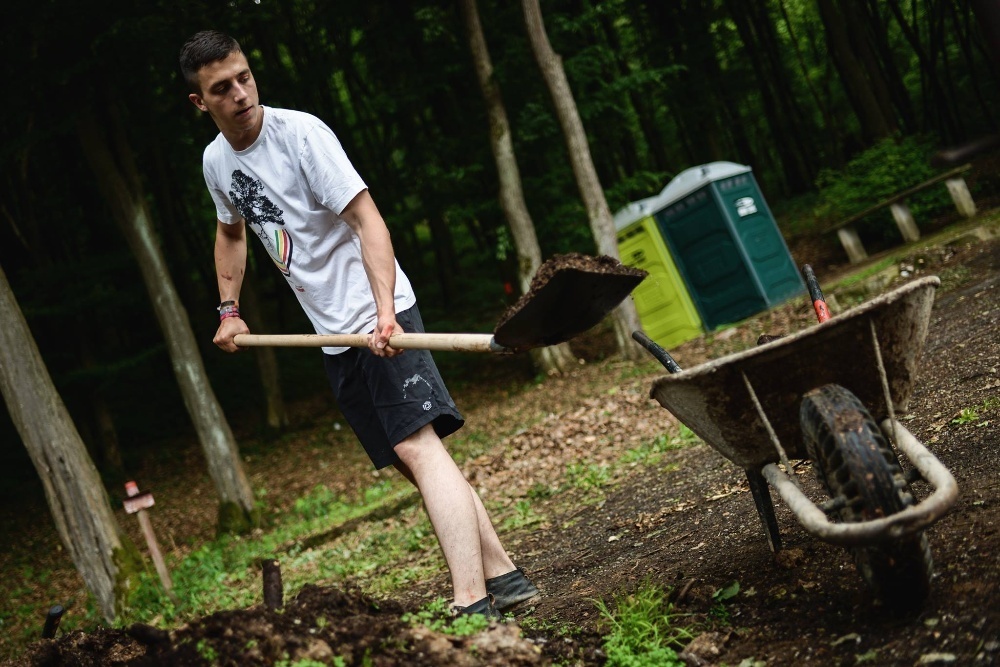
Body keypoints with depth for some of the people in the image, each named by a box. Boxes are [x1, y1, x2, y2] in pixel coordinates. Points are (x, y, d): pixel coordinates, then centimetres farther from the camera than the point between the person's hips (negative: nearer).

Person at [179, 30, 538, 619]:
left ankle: (472, 603, -28)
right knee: (410, 461, 5)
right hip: (334, 335, 7)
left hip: (379, 318, -7)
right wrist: (229, 310, 21)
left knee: (418, 444, -20)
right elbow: (232, 232, 29)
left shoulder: (300, 133, -14)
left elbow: (368, 221, -21)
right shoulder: (216, 161, 8)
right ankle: (503, 575, 12)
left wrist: (385, 313, -32)